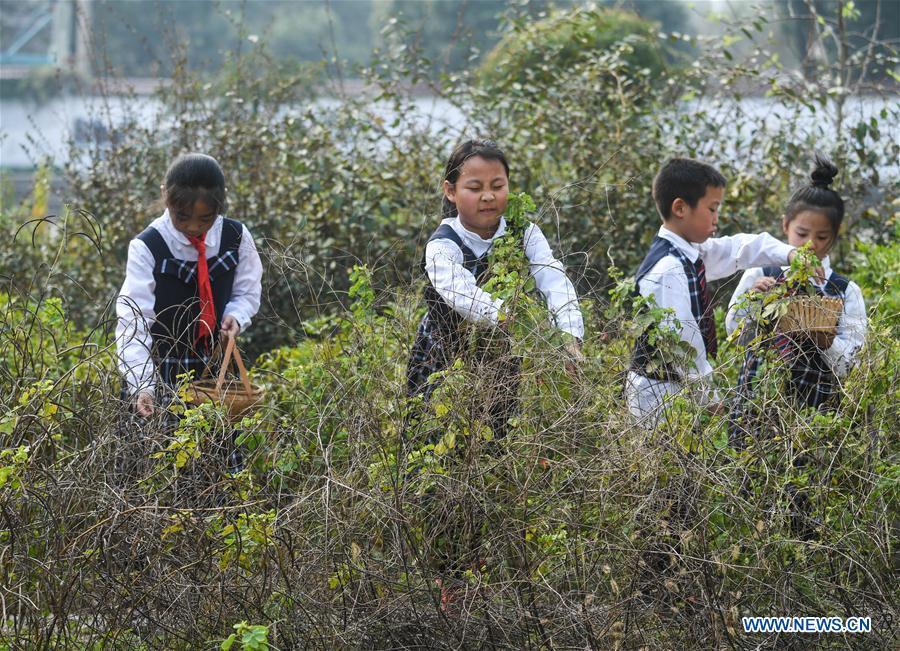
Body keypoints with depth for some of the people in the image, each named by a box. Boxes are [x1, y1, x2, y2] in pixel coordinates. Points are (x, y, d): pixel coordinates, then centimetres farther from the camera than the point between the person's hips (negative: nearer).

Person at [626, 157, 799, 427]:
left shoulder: (692, 253, 7)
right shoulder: (668, 270, -22)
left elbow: (739, 248, 20)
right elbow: (681, 342, -23)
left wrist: (789, 254, 4)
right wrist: (709, 397, -16)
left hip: (682, 387, 9)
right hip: (661, 393, -9)